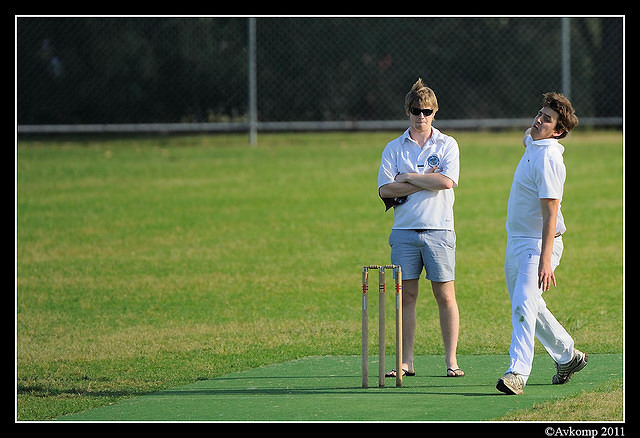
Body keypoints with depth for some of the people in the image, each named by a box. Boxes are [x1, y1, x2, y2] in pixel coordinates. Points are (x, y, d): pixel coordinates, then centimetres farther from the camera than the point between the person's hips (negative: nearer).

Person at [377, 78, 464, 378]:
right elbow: (385, 190, -2)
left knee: (445, 295, -3)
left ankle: (451, 360, 2)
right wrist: (426, 182, -8)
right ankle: (406, 362, 5)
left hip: (438, 230, -2)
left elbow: (446, 181, -11)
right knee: (407, 295, 2)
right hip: (404, 230, 2)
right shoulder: (394, 149, 10)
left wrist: (408, 178, -5)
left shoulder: (447, 145, 5)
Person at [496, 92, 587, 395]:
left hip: (538, 244, -10)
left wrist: (545, 261, -31)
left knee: (523, 305, -24)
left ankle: (518, 373, -31)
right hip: (516, 242, 10)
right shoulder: (532, 143, 6)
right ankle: (568, 356, 36)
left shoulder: (548, 158, -21)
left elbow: (551, 213, -26)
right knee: (528, 307, 20)